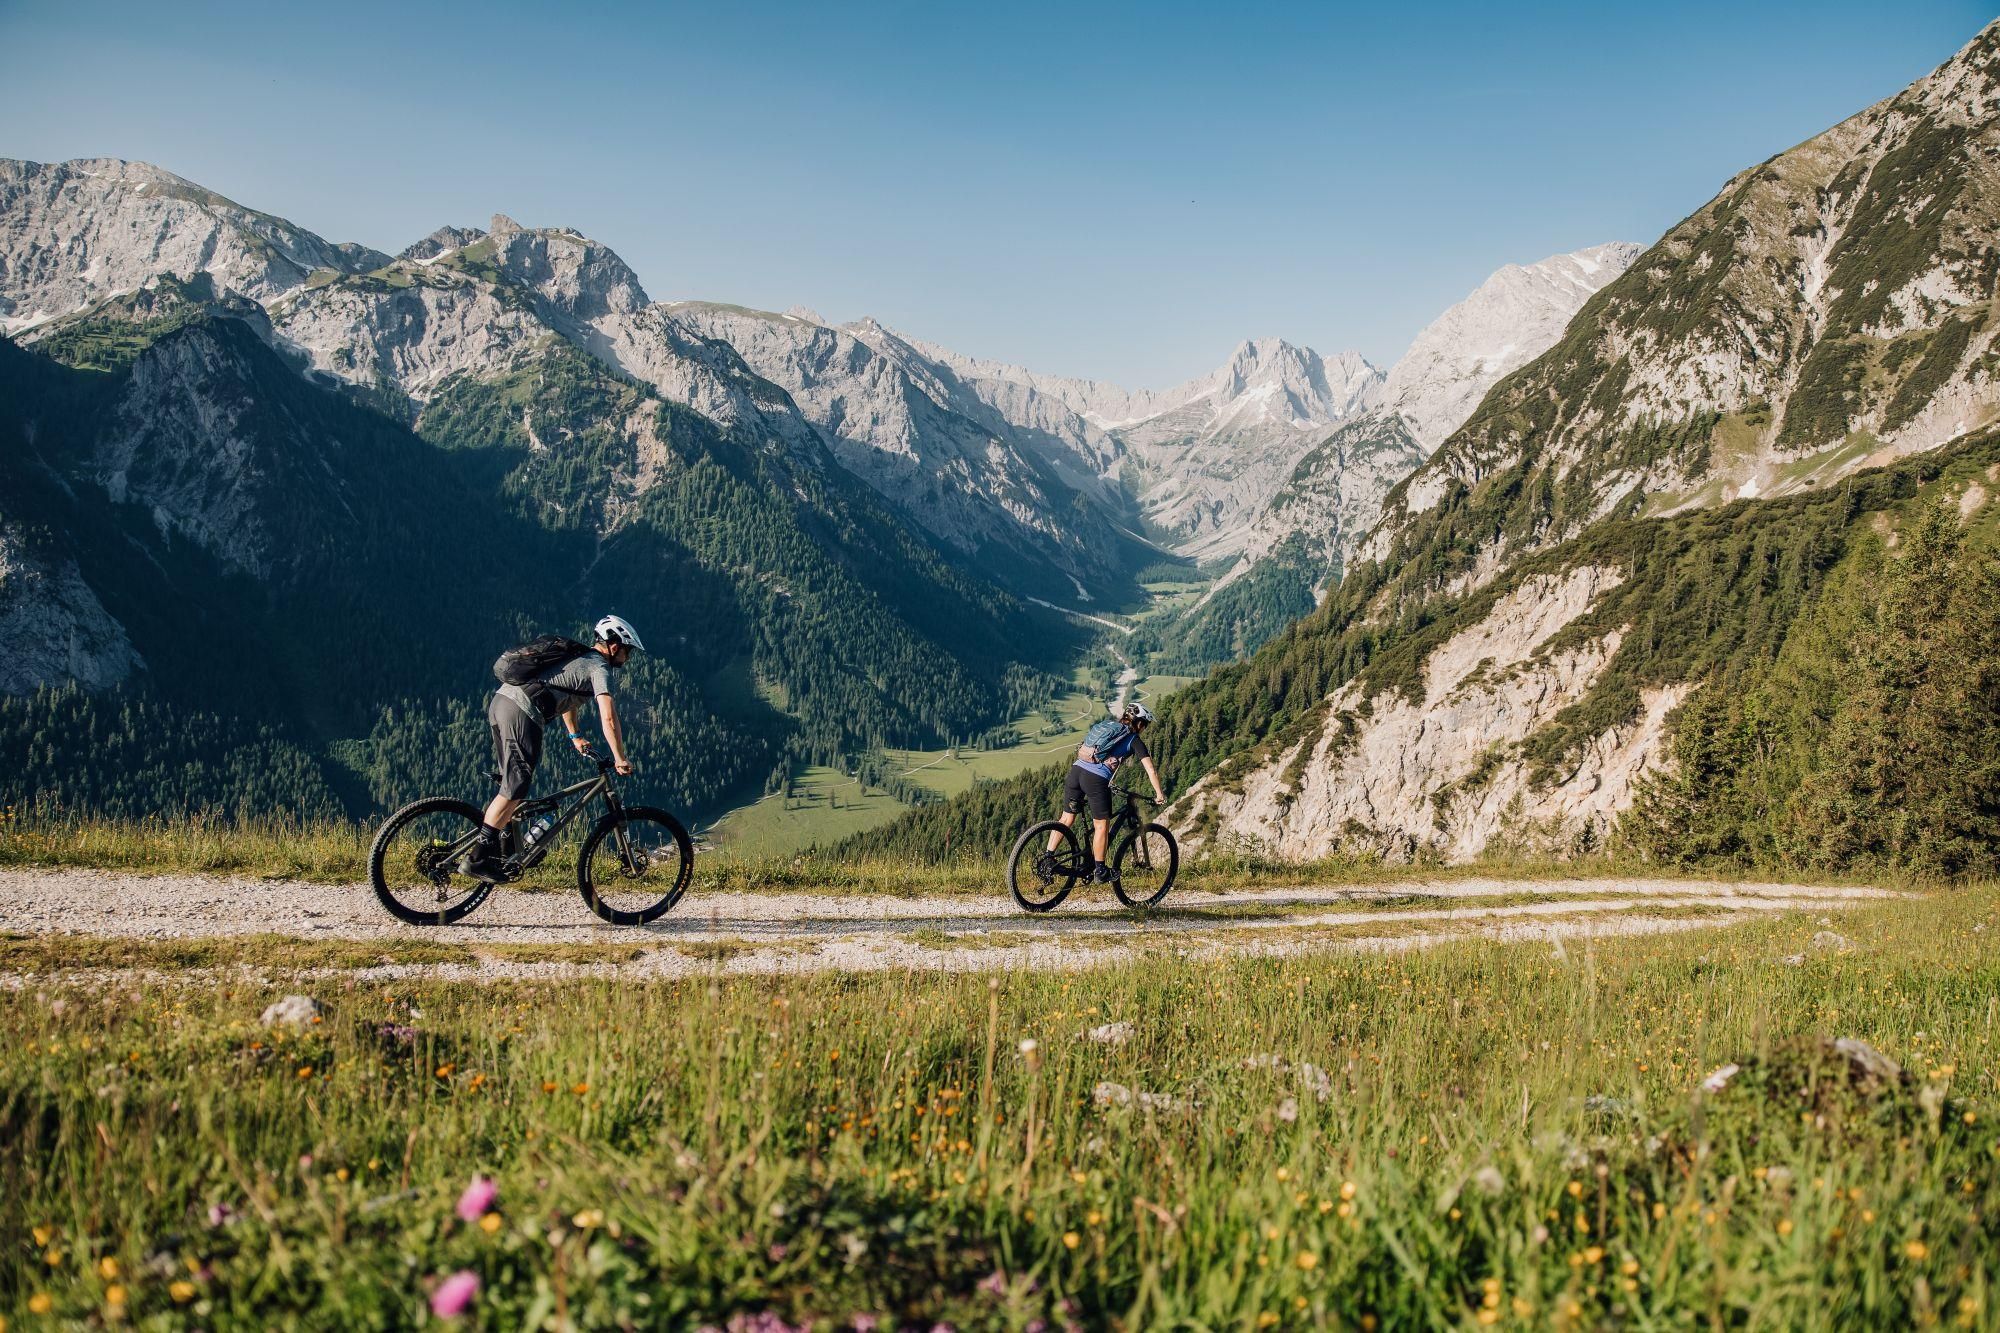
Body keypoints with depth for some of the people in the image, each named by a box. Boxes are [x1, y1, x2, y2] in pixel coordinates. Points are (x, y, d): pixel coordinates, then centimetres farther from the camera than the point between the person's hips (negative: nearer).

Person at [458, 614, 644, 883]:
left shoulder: (577, 657, 27)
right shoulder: (598, 667, 0)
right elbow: (608, 717, -10)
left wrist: (575, 736, 48)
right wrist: (620, 759, -3)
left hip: (499, 700, 10)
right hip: (521, 713, -9)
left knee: (512, 782, 18)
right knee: (516, 788, -7)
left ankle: (494, 850, 19)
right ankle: (477, 858, -8)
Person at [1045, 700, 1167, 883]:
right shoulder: (1134, 740, 10)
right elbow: (1150, 769, 5)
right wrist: (1159, 794, 15)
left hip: (1076, 770, 6)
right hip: (1096, 779, -6)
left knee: (1067, 819, 16)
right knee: (1102, 825, 8)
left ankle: (1047, 859, 14)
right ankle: (1099, 872, 13)